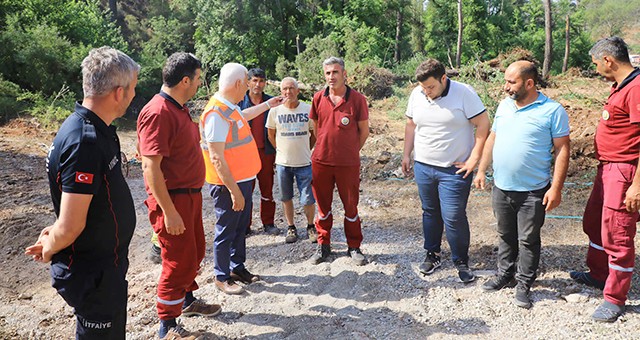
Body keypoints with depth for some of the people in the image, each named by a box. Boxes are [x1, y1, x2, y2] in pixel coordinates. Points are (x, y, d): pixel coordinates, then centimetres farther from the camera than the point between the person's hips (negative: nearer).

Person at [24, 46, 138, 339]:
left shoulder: (97, 130, 3)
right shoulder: (85, 142, -29)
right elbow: (69, 228, -27)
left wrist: (54, 236, 9)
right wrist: (49, 248, -8)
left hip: (107, 267, 9)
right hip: (93, 275, -9)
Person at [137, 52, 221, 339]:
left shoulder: (179, 109, 10)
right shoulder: (158, 113, -21)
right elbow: (151, 167, -25)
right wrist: (169, 212, -25)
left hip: (191, 194, 10)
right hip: (172, 199, -10)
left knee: (195, 253, 22)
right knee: (179, 262, -1)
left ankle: (188, 301, 42)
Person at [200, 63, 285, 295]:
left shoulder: (230, 108, 7)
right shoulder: (217, 114, -24)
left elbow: (242, 117, 33)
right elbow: (217, 158, -25)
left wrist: (267, 105, 41)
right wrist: (234, 191, -24)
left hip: (243, 180, 10)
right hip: (228, 185, -10)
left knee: (241, 227, 20)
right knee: (226, 231, 5)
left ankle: (237, 267, 35)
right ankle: (222, 277, 20)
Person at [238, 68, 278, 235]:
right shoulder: (240, 101, 0)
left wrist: (276, 150, 2)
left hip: (266, 152, 1)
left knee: (267, 189, 10)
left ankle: (268, 223, 22)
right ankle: (245, 225, 17)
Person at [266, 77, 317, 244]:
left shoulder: (308, 109, -5)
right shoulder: (275, 111, -3)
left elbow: (314, 133, 8)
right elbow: (271, 135, 11)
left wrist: (305, 150, 7)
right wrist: (282, 150, 9)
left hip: (304, 163, -1)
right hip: (283, 163, 2)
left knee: (308, 200, 1)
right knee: (286, 198, 12)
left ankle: (311, 227, 24)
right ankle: (291, 228, 29)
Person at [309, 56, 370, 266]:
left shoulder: (357, 99, -7)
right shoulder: (318, 98, 1)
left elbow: (364, 131, 1)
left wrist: (350, 152, 7)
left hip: (348, 163, -2)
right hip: (321, 161, 2)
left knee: (351, 207, 8)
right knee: (323, 206, 12)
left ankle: (354, 247, 24)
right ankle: (323, 246, 28)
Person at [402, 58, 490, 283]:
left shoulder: (463, 93, -13)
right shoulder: (416, 95, 2)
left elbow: (483, 124, -11)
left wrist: (474, 159, -14)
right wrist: (406, 155, 11)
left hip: (455, 170, -5)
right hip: (423, 167, 5)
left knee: (453, 217, -4)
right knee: (430, 212, 15)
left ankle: (461, 261, 16)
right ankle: (432, 254, 32)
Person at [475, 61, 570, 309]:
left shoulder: (552, 111, -11)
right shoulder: (504, 106, 6)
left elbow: (562, 149, -11)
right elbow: (492, 138, 14)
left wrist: (556, 188, -15)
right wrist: (481, 170, 11)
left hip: (533, 192, -5)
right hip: (501, 188, 5)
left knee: (528, 240, 8)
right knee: (505, 236, 19)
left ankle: (524, 285, 23)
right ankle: (505, 274, 36)